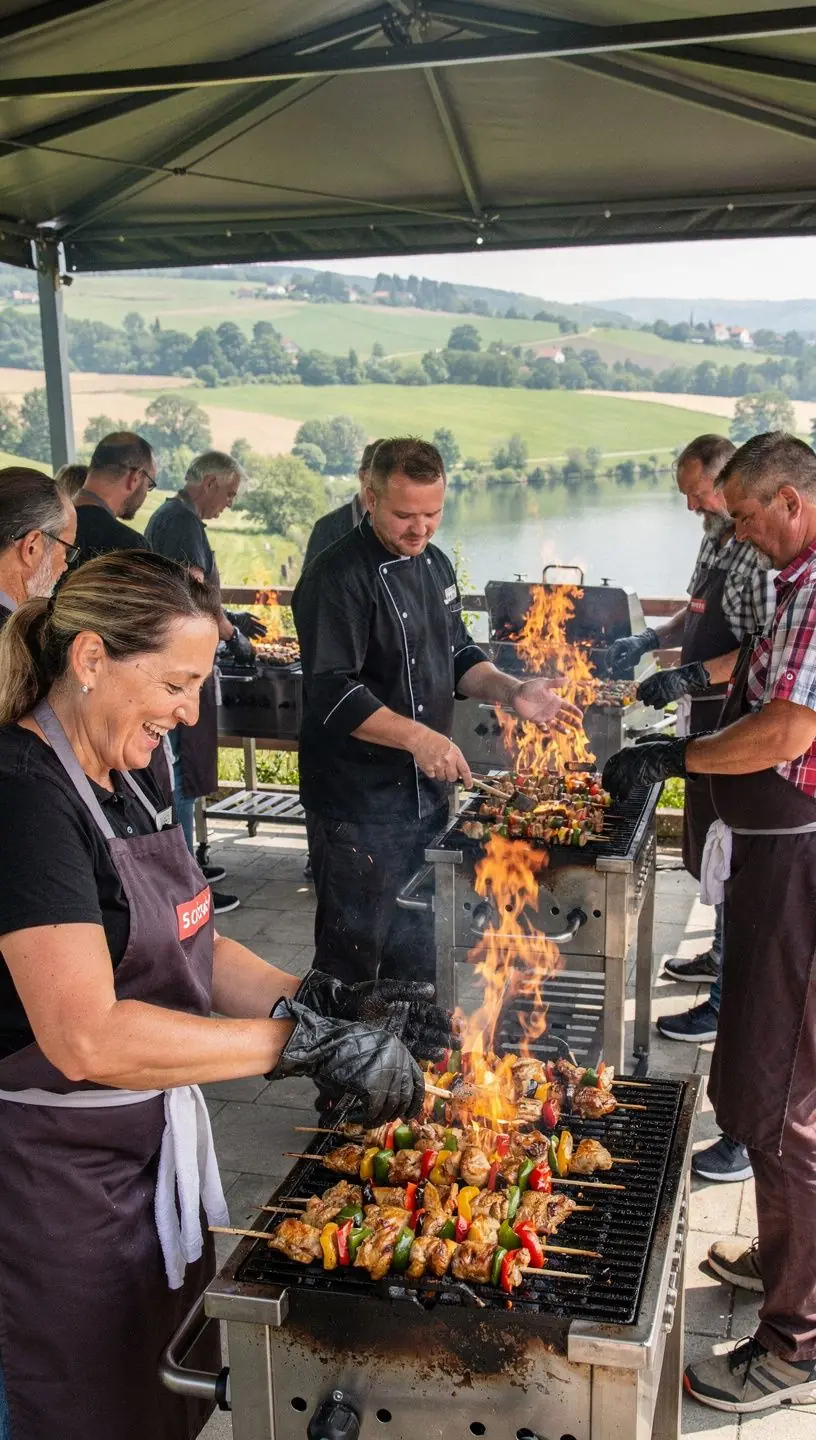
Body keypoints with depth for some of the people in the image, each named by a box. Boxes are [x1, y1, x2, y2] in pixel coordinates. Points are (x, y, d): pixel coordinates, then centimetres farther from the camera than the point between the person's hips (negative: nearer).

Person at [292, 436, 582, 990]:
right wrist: (416, 737, -31)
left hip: (427, 793, 8)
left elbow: (457, 657, 19)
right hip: (359, 805, -8)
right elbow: (331, 693, -23)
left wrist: (510, 691, 1)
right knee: (354, 959, 4)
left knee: (419, 956, 21)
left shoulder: (435, 565, 11)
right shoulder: (340, 577, -17)